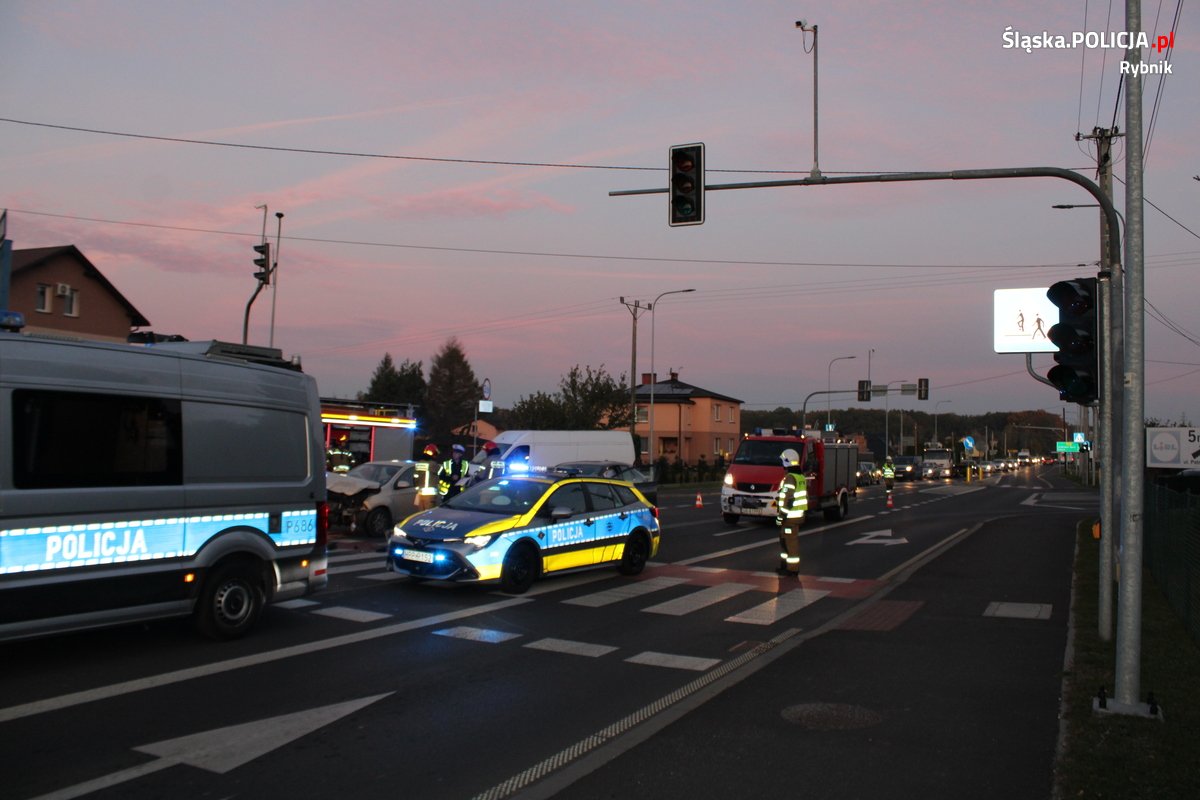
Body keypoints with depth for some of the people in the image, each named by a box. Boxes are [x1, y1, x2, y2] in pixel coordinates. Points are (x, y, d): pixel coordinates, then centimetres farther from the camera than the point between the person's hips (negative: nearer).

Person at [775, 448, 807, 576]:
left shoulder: (790, 478, -19)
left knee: (791, 541, -3)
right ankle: (785, 564, 27)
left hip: (790, 516, -10)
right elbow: (804, 496, 20)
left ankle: (793, 568, 2)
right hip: (799, 514, 10)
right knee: (784, 539, 19)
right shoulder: (801, 477, 12)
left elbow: (787, 499, -22)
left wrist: (780, 515, -18)